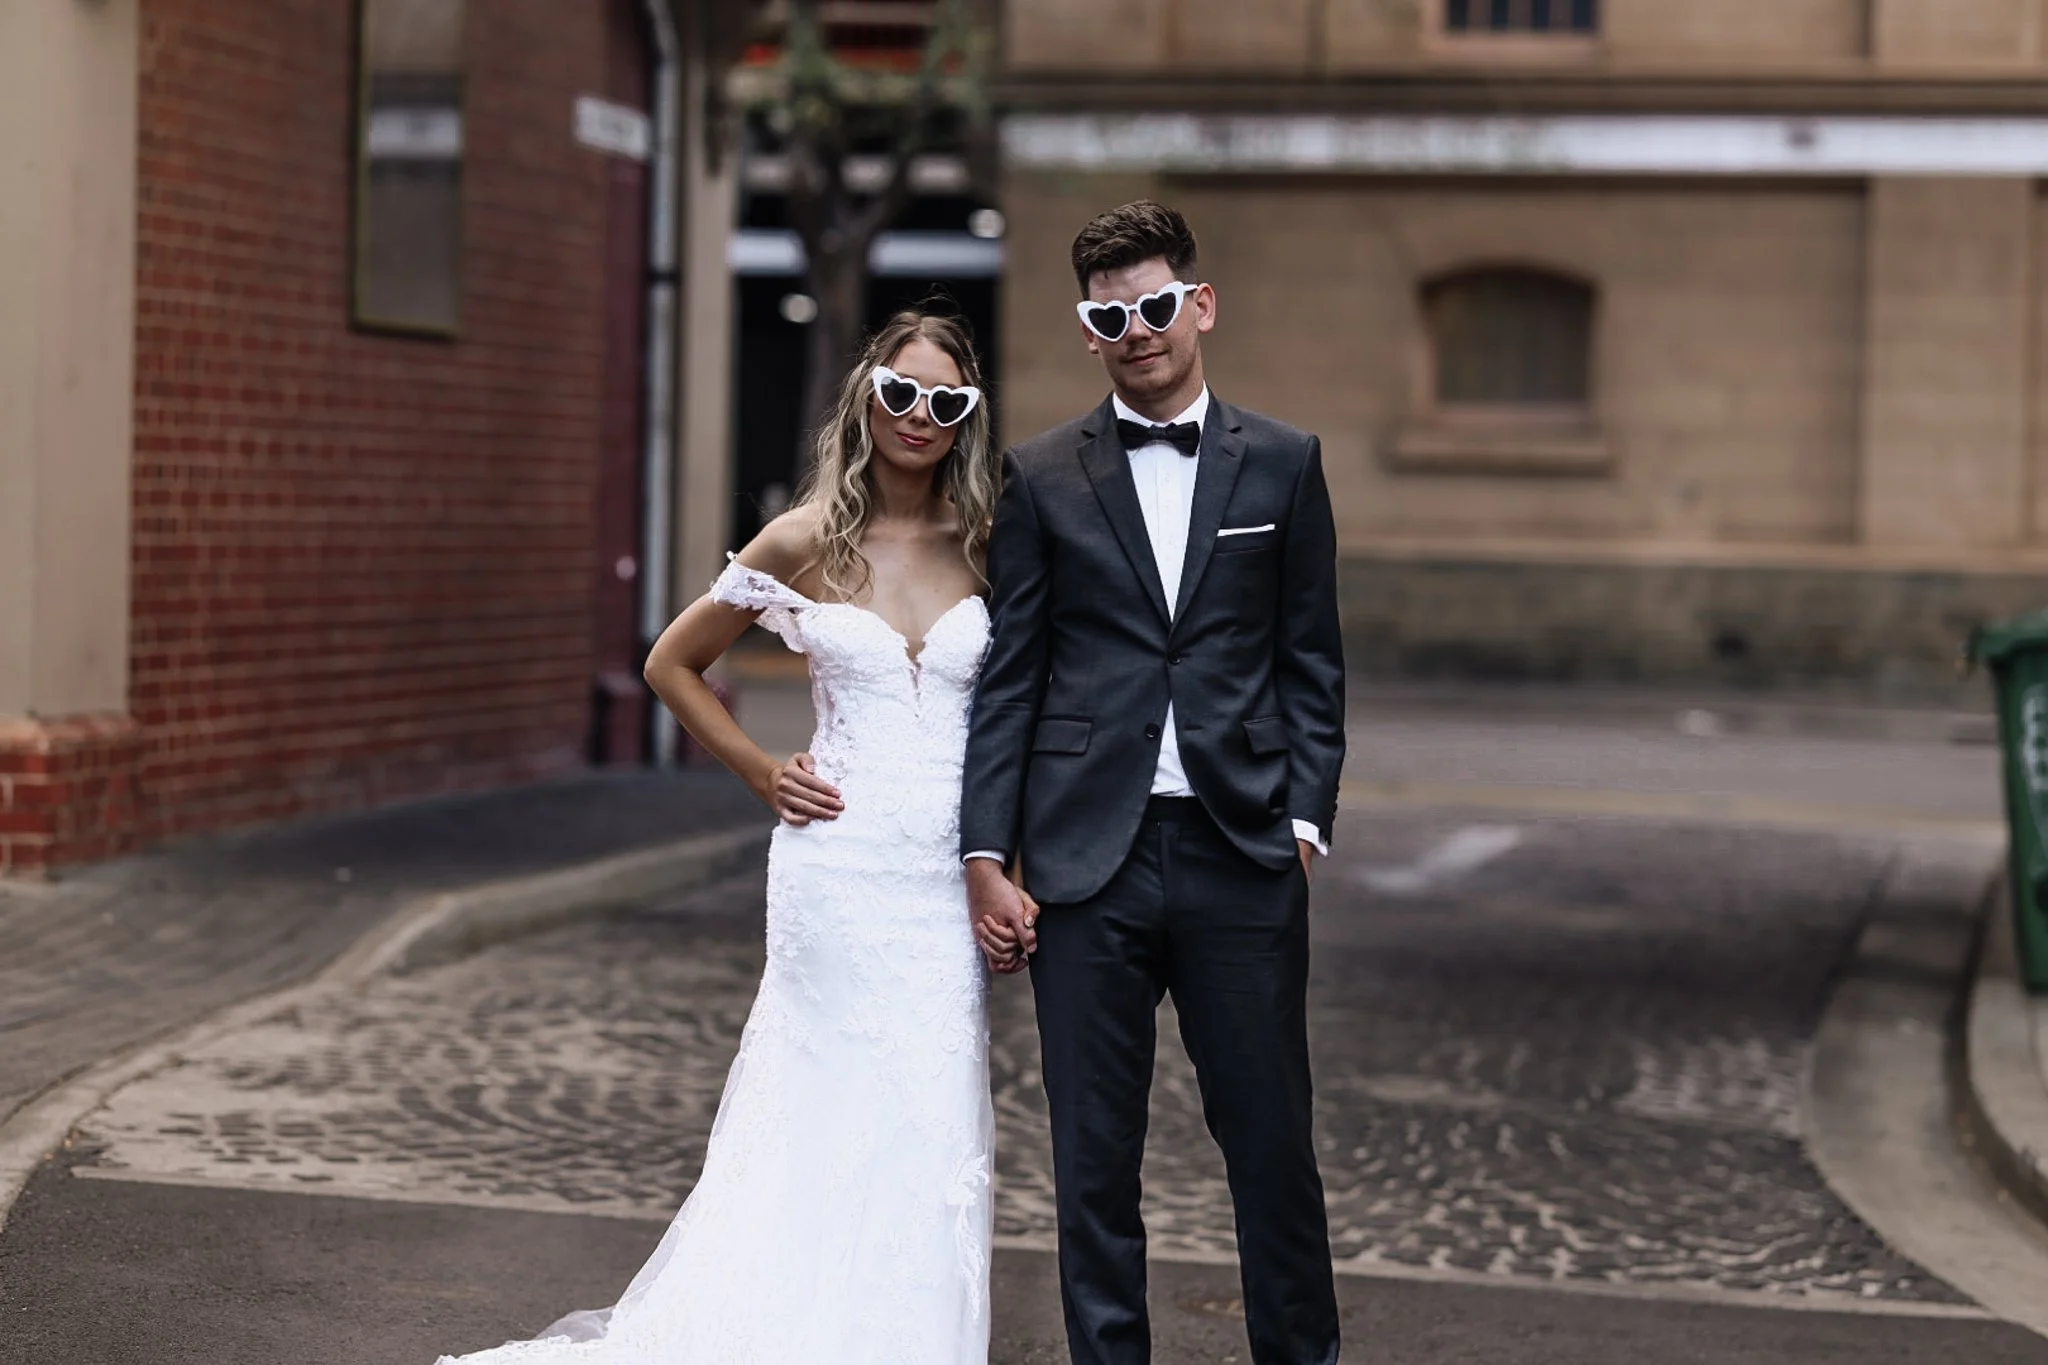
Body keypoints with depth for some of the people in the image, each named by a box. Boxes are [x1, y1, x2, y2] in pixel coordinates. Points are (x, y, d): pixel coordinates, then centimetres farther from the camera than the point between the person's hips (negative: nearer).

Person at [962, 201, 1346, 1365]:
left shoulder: (1283, 464, 7)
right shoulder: (1043, 477, 6)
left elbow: (1312, 665, 8)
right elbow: (1008, 678, 4)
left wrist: (1304, 821, -2)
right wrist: (987, 860, -2)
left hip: (1242, 859, 0)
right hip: (1086, 862, 0)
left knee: (1272, 1139, 4)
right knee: (1095, 1156, 6)